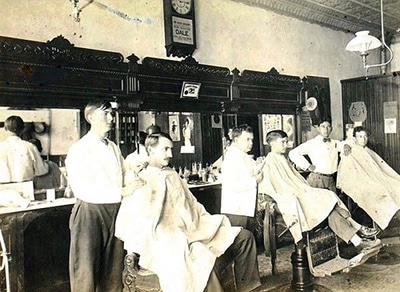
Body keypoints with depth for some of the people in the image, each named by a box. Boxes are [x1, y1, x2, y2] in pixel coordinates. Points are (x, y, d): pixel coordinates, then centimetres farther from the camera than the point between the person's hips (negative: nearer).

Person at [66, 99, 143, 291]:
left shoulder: (113, 147, 13)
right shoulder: (79, 150, -9)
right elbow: (82, 188, -20)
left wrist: (134, 181, 0)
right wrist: (121, 191, -23)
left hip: (115, 211, 6)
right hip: (90, 212, -6)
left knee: (113, 272, 14)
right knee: (85, 272, 4)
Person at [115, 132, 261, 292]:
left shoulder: (173, 176, 19)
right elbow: (128, 221, -7)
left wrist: (212, 223, 11)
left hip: (194, 231, 8)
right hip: (170, 240, -7)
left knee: (244, 236, -1)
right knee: (206, 263, -35)